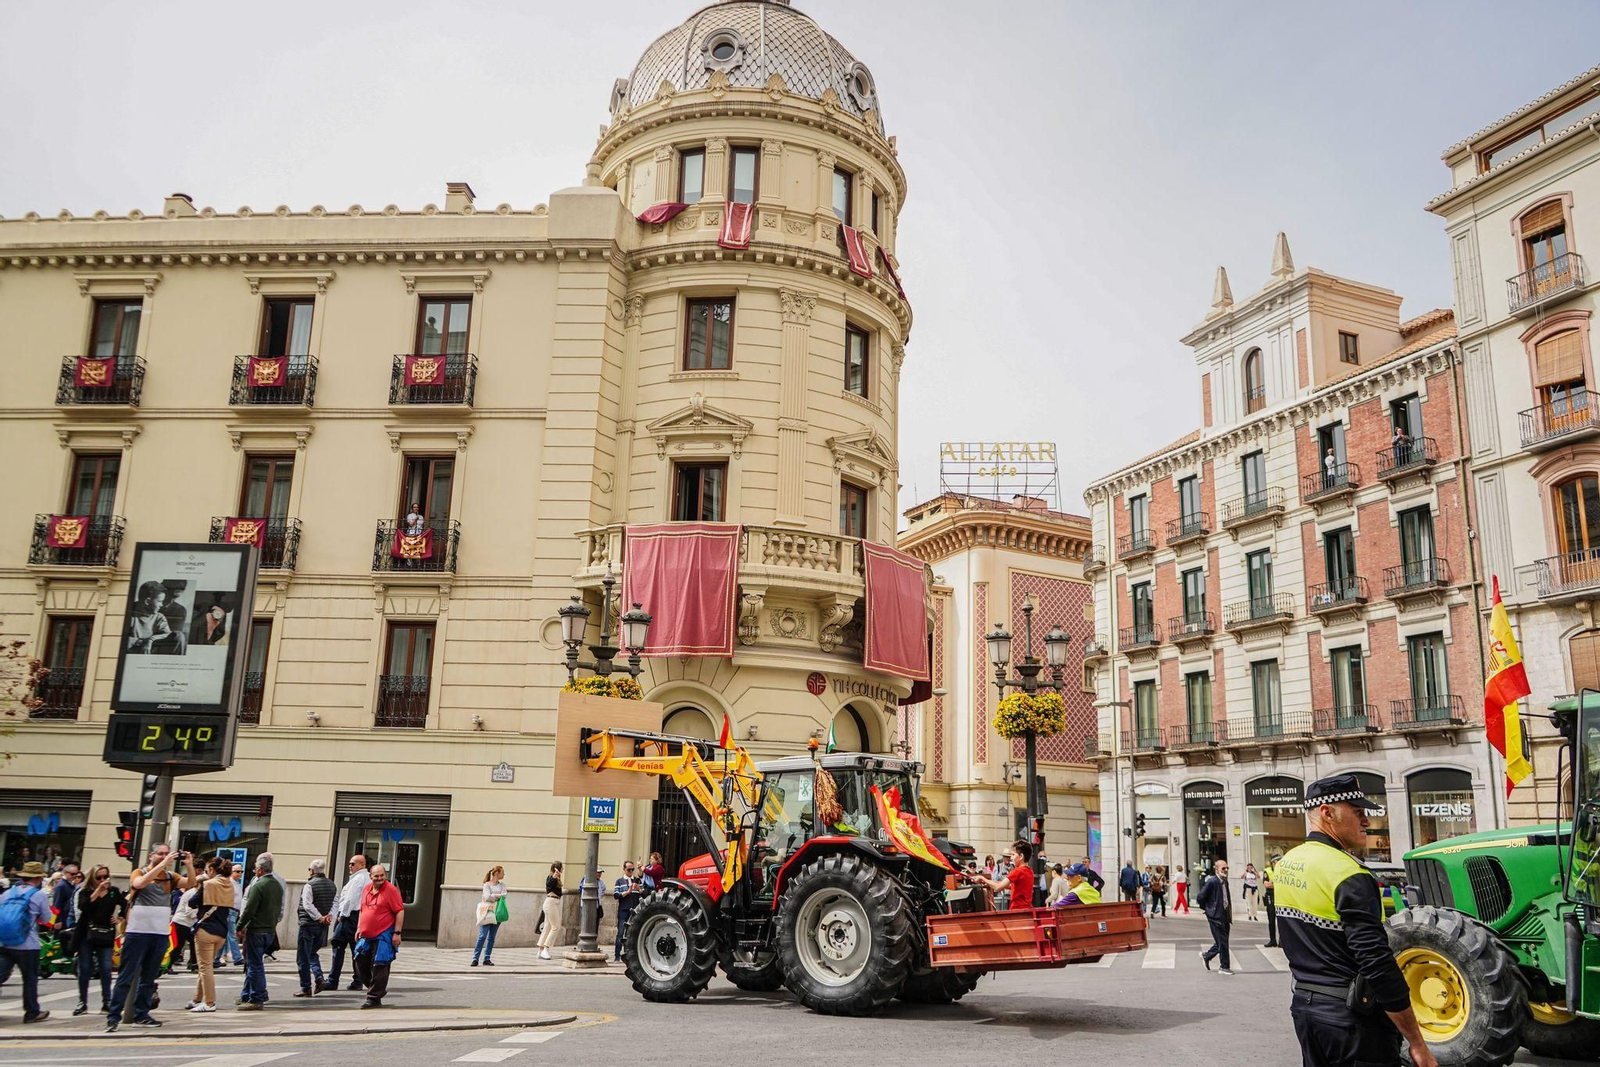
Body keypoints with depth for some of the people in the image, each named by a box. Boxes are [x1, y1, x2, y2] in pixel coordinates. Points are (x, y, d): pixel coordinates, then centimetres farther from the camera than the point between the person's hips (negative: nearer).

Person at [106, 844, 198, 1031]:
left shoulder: (170, 876, 10)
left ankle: (141, 1015, 18)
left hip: (161, 934, 5)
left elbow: (190, 883, -2)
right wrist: (163, 864, -26)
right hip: (137, 932, -5)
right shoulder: (139, 872, 0)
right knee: (126, 976, -3)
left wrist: (189, 865, -18)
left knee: (149, 977, 10)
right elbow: (140, 883, -22)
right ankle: (113, 1017, 0)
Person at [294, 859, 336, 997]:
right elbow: (335, 903, 5)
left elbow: (308, 905, -21)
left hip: (308, 924, -7)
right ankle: (319, 979, 3)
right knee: (312, 954, 21)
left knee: (303, 958, 4)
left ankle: (306, 988, 7)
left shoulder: (309, 885, -14)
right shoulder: (332, 885, 9)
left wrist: (319, 918, -15)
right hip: (323, 927, 7)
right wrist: (329, 915, -6)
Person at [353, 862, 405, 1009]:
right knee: (361, 964, 11)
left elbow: (400, 911, -11)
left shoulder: (391, 889, -11)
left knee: (379, 967, -4)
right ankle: (379, 989, 28)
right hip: (365, 936, 7)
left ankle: (374, 998, 5)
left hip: (383, 937, -7)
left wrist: (397, 933, -15)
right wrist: (359, 928, 16)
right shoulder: (366, 889, 10)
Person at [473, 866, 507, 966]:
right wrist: (498, 895, -4)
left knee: (491, 937, 3)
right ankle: (475, 958, -7)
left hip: (497, 912, 4)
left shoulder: (502, 885, 15)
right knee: (482, 936, -11)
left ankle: (487, 959, 6)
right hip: (487, 912, -4)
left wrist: (493, 896, -9)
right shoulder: (487, 885, 3)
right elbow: (487, 897, -11)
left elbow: (504, 895, -2)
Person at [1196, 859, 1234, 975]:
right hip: (1215, 916, -8)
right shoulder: (1212, 882, -17)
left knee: (1222, 942, 12)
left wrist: (1230, 916, 15)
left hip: (1225, 916, 8)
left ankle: (1206, 955, 31)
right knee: (1222, 942, -3)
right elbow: (1200, 897, -16)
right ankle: (1225, 967, 6)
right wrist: (1207, 909, -2)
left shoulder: (1225, 882, 9)